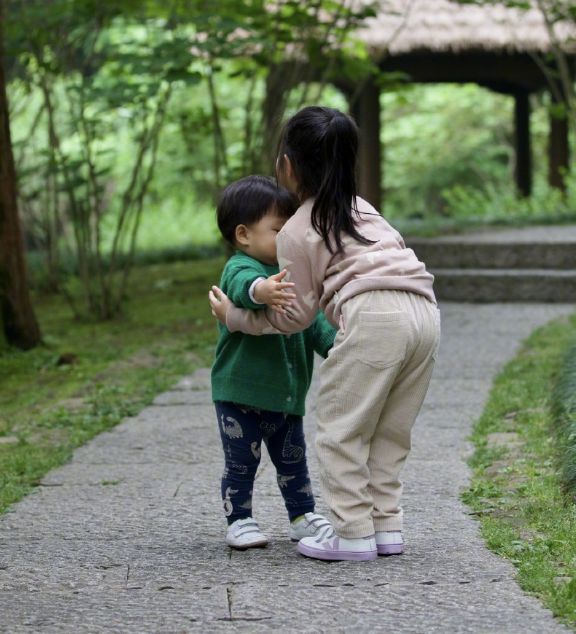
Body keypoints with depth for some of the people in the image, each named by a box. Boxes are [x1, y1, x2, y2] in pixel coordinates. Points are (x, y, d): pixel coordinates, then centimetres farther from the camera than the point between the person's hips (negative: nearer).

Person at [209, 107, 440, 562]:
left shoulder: (297, 233, 9)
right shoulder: (360, 208, 29)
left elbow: (295, 314, 11)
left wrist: (234, 317, 22)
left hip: (373, 318, -7)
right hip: (425, 311, 8)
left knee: (341, 430, 3)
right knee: (390, 432, 16)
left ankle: (354, 533, 2)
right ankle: (387, 526, 17)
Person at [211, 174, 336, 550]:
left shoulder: (288, 275, 11)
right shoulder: (239, 269, -16)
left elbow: (311, 319, 15)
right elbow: (244, 287, -41)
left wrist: (334, 343, -4)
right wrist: (261, 291, -65)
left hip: (286, 393, 8)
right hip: (241, 392, -8)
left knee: (293, 461, 17)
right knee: (241, 463, 3)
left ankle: (303, 517, 29)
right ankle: (239, 522, 15)